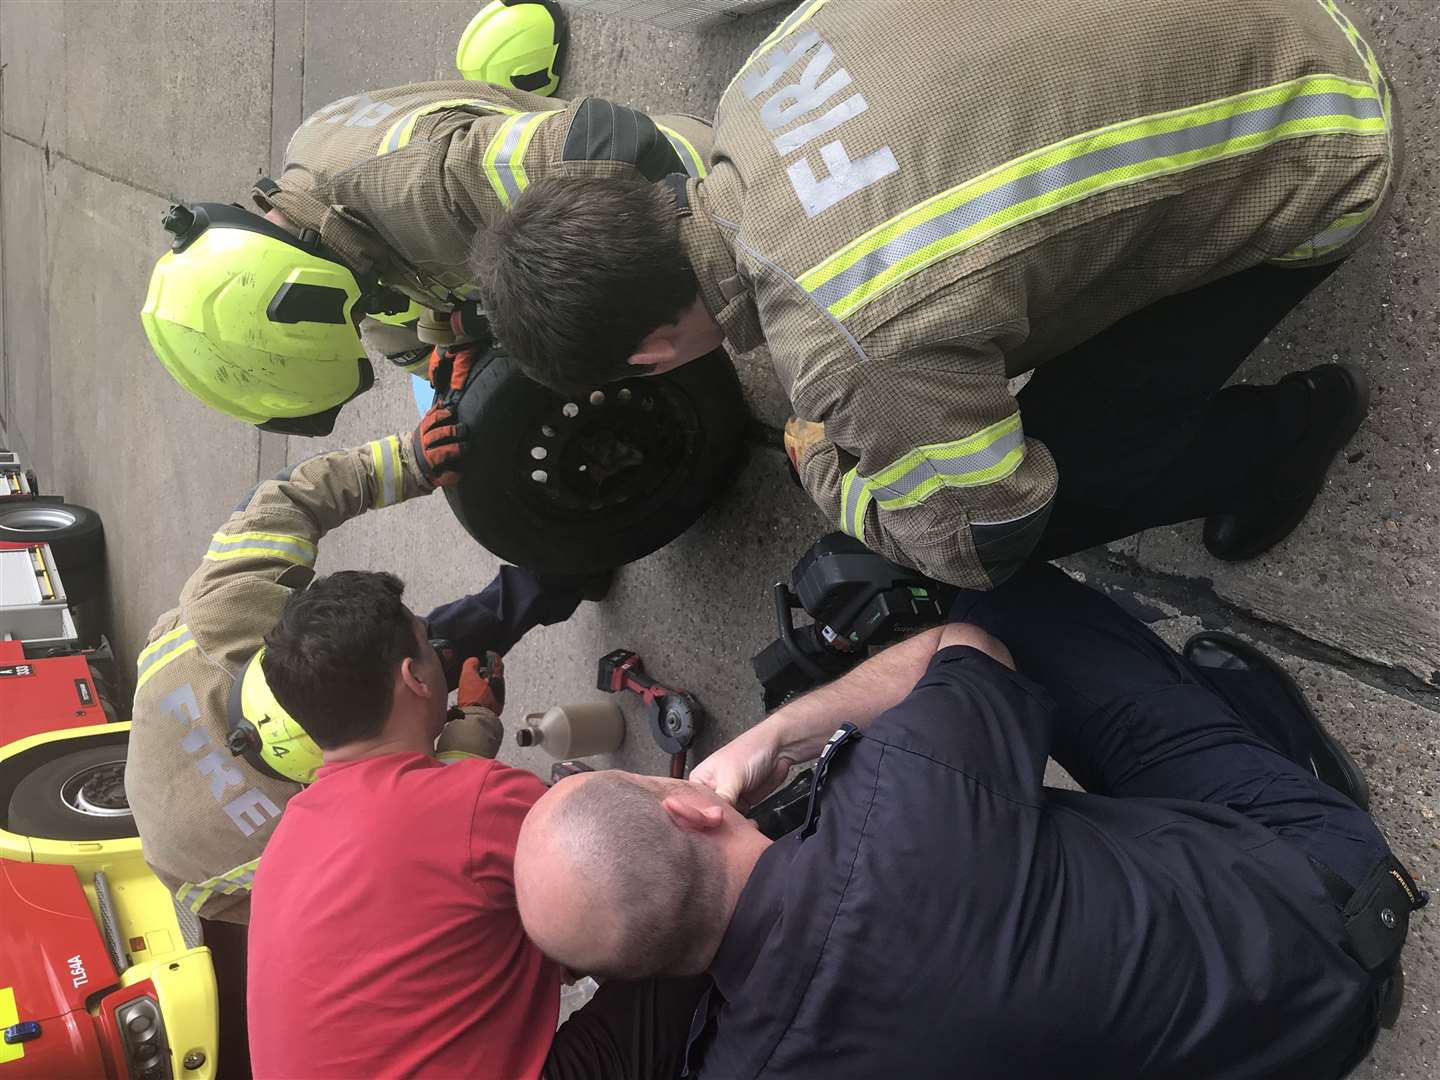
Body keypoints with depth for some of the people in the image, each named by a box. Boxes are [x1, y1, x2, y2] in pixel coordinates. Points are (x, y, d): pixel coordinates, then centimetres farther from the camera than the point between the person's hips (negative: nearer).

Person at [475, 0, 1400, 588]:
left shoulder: (839, 346, -35)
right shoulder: (753, 95, -14)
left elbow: (982, 544, -21)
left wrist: (825, 462, -2)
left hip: (1308, 161, -7)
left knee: (1051, 500, -8)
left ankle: (1289, 427, 13)